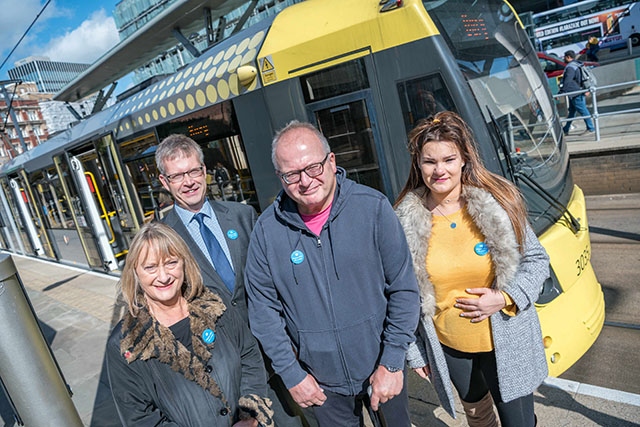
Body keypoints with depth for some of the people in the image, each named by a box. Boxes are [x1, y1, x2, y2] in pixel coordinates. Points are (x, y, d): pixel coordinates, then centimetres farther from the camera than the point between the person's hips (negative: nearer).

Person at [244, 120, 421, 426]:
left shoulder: (373, 207, -15)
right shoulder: (267, 229, -11)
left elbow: (403, 289, -10)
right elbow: (263, 309, -4)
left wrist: (392, 363, -10)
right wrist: (291, 375, -4)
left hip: (383, 370, 0)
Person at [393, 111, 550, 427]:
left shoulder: (496, 204, -13)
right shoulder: (406, 221, -13)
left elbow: (537, 259, -1)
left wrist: (505, 298, -18)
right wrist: (414, 353, 1)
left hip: (505, 344, -1)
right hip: (448, 348, 1)